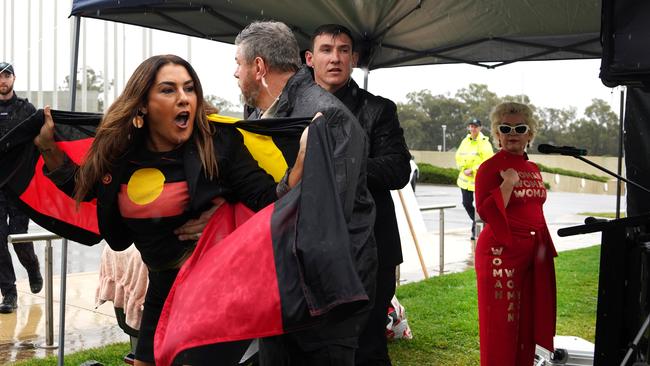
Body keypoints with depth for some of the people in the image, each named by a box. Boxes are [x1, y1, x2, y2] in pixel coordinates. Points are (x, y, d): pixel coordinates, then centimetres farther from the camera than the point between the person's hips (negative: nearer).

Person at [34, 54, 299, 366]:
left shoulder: (218, 143, -15)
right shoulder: (118, 150, -2)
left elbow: (268, 199, -22)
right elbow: (85, 191, 15)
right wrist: (49, 148, 10)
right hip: (163, 285, 5)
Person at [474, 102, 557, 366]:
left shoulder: (533, 169, 14)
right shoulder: (490, 167, -8)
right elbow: (485, 212, -18)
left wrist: (545, 248, 22)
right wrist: (508, 183, -22)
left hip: (534, 254, 7)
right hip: (501, 252, -7)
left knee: (528, 320, 13)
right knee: (501, 322, -2)